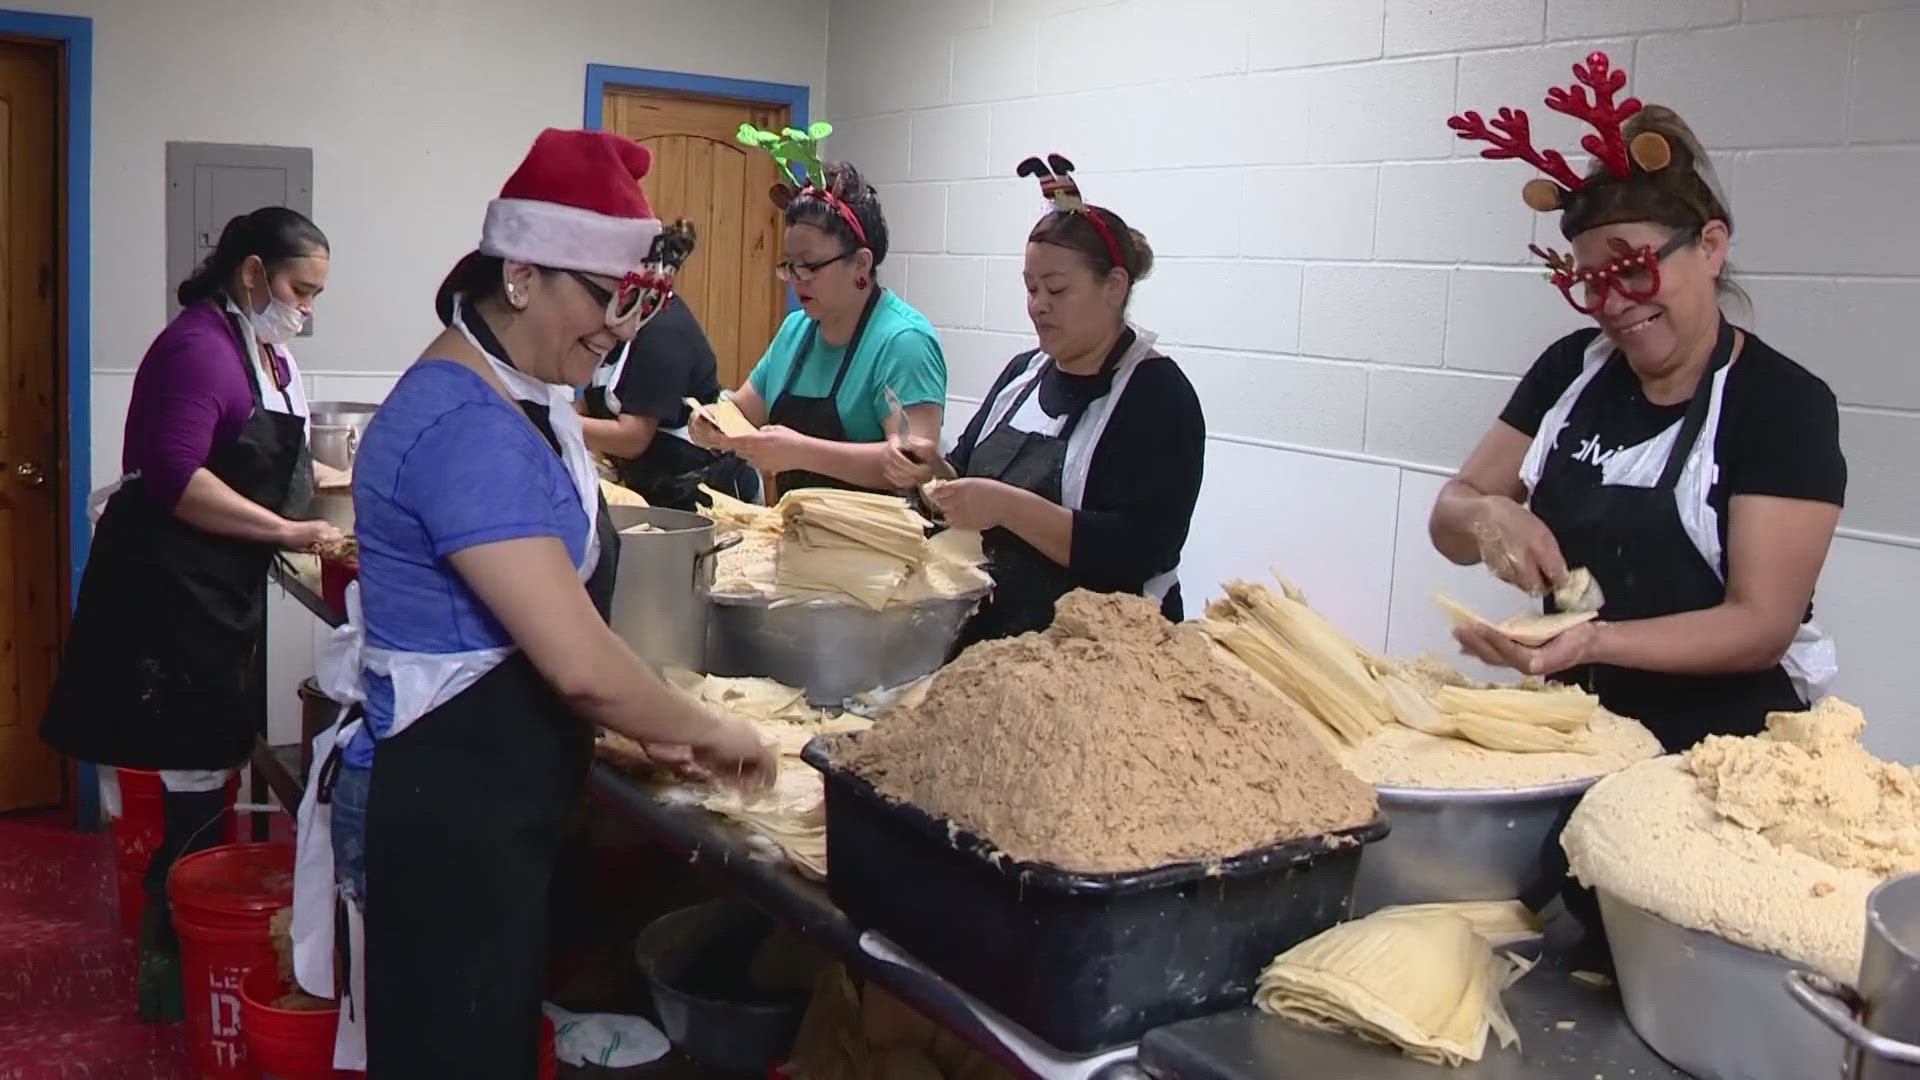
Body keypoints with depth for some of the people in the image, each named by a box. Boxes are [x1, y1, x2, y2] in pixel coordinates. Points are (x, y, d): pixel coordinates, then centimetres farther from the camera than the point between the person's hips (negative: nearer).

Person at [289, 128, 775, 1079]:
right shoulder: (468, 428, -25)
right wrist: (708, 732, -13)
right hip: (444, 813, -10)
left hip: (495, 802, 10)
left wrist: (650, 727, 3)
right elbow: (582, 666, -28)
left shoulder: (524, 396, 8)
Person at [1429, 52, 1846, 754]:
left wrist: (1595, 641, -26)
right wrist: (1489, 517, -15)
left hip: (1721, 744, -4)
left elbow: (1761, 624, -11)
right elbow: (1452, 515, 7)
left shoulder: (1785, 404, -6)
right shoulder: (1572, 369, 7)